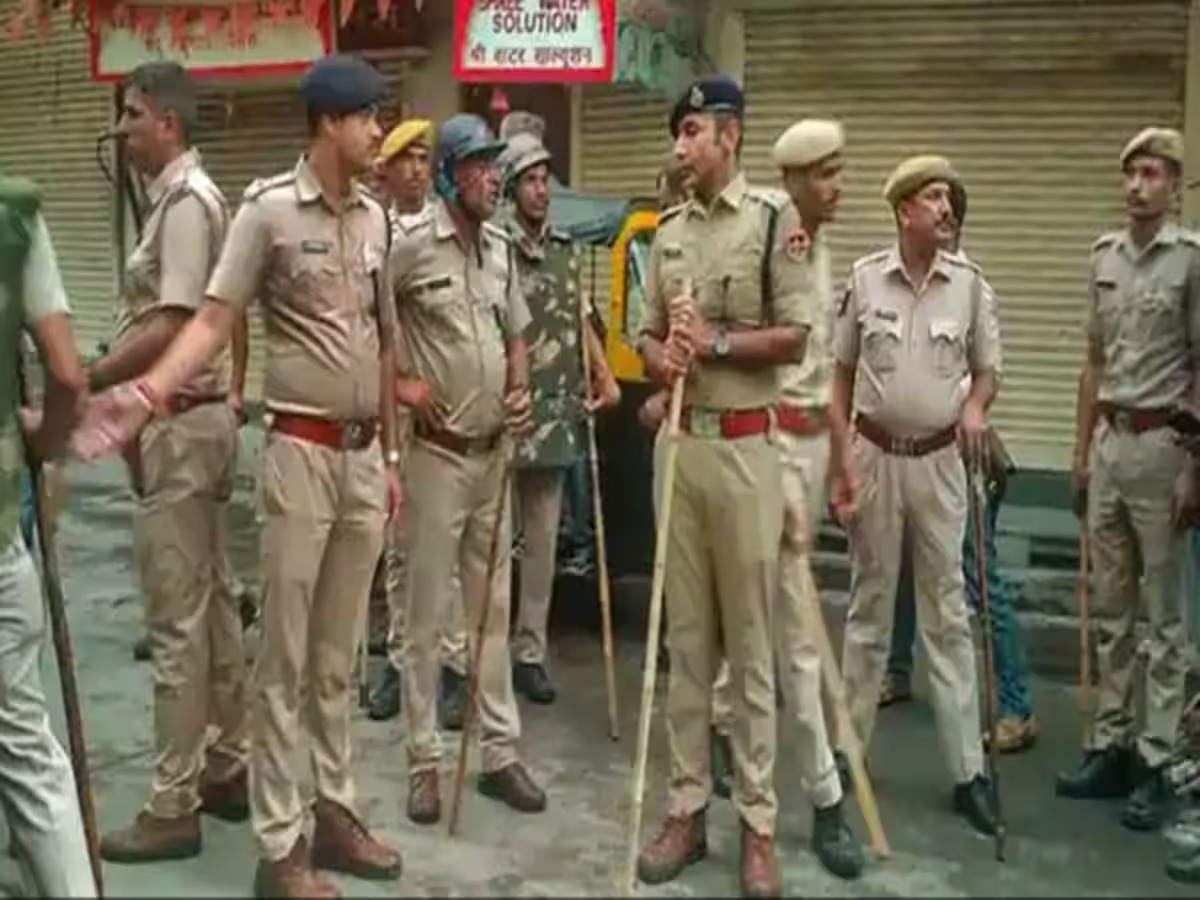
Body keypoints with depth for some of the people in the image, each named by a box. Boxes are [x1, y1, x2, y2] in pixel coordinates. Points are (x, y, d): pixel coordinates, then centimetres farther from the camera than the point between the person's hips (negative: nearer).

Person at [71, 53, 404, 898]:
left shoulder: (376, 217, 9)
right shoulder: (270, 208, -7)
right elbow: (214, 320, -12)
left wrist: (391, 455, 15)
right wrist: (149, 391, -28)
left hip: (365, 453, 5)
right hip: (303, 452, -5)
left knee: (339, 655, 14)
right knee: (286, 658, 1)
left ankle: (336, 811, 25)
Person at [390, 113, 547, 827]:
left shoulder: (500, 247, 9)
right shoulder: (409, 242, -12)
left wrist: (521, 390, 0)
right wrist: (401, 383, -13)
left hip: (495, 450, 6)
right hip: (436, 450, -6)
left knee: (495, 608, 12)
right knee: (428, 613, 3)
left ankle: (501, 752, 23)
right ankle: (425, 759, 15)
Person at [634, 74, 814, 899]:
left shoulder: (775, 219, -5)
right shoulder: (669, 231, 13)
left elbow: (794, 337, -7)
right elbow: (649, 335, 14)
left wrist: (715, 344, -15)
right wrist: (662, 359, -7)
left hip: (746, 446, -5)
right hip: (679, 443, 6)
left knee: (751, 643, 1)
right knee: (686, 638, 11)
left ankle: (758, 823, 12)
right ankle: (688, 807, 21)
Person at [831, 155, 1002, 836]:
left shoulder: (970, 283, 0)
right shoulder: (865, 277, -1)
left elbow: (987, 369, 10)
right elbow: (840, 374, 4)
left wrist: (976, 406, -13)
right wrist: (834, 462, 1)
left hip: (939, 460, 0)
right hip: (875, 455, 0)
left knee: (948, 612, 3)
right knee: (869, 605, 10)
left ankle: (969, 769, 9)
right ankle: (849, 743, 23)